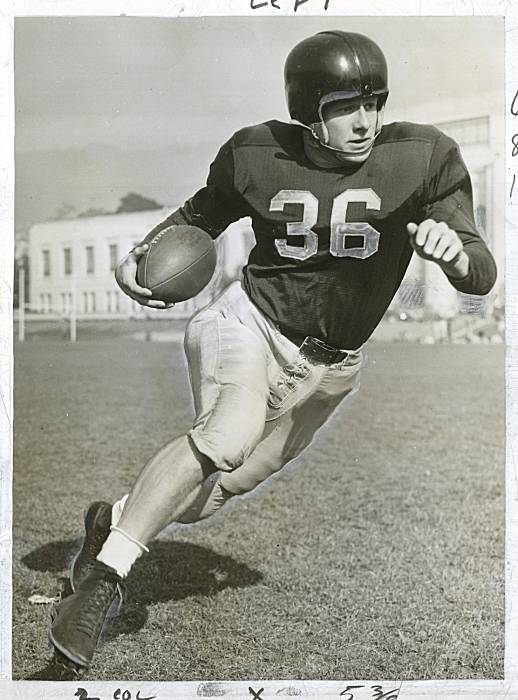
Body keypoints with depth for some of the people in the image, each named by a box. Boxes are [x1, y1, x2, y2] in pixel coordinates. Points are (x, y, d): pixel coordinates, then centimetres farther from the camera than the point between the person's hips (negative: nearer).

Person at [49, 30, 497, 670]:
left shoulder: (422, 156, -11)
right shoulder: (257, 153, -8)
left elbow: (481, 276, -13)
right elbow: (201, 215, 12)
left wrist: (453, 251, -36)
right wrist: (139, 255, -6)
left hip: (327, 369, 2)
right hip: (249, 320, -2)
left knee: (223, 489, 6)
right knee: (231, 434, -32)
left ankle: (113, 520, 34)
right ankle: (104, 576, -21)